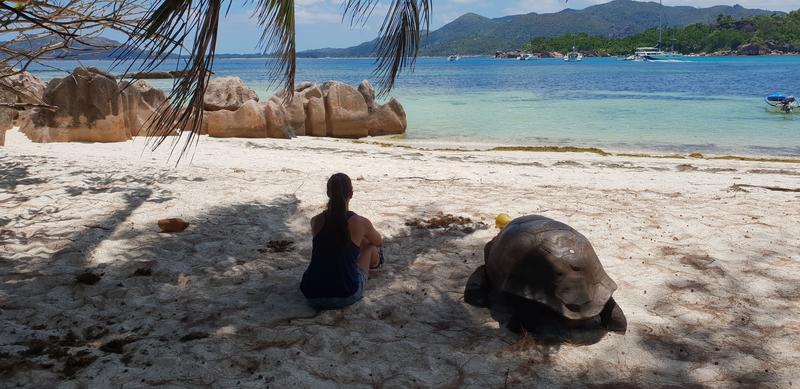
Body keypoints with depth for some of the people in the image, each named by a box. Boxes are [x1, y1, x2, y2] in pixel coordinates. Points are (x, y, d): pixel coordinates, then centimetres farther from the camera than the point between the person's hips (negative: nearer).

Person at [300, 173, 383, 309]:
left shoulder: (316, 221, -4)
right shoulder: (360, 222, -11)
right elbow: (379, 242, 13)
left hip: (313, 297, 3)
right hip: (346, 296, -3)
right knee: (370, 246, 21)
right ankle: (375, 262, 55)